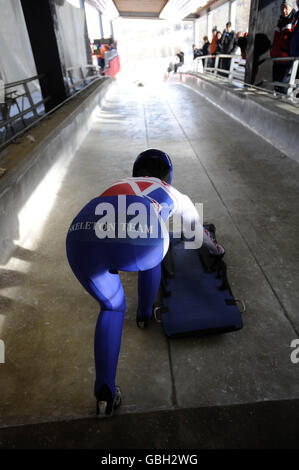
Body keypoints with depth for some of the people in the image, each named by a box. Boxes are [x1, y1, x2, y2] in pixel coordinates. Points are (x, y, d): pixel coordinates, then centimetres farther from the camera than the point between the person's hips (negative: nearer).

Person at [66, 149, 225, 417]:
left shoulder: (120, 185, 41)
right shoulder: (174, 195, 34)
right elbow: (198, 229, 51)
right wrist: (215, 249, 72)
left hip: (81, 240, 3)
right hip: (141, 245, -3)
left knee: (112, 307, 30)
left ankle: (105, 392, 21)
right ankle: (145, 314, 54)